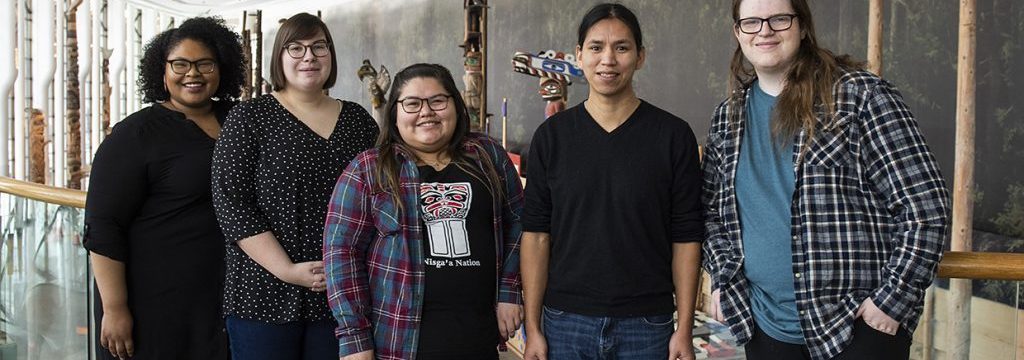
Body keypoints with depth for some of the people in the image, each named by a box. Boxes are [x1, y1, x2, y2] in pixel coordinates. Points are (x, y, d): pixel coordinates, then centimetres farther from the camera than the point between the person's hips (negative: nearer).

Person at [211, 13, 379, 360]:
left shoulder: (358, 119, 10)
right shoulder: (249, 117, 0)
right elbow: (230, 203, -7)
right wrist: (286, 270, -15)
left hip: (342, 296, 3)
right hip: (265, 295, -3)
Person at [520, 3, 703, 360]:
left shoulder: (673, 135, -2)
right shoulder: (551, 135, 1)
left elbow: (686, 238, -2)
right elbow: (536, 234, 1)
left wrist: (684, 330, -5)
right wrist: (533, 327, -3)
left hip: (646, 325, -1)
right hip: (565, 321, 1)